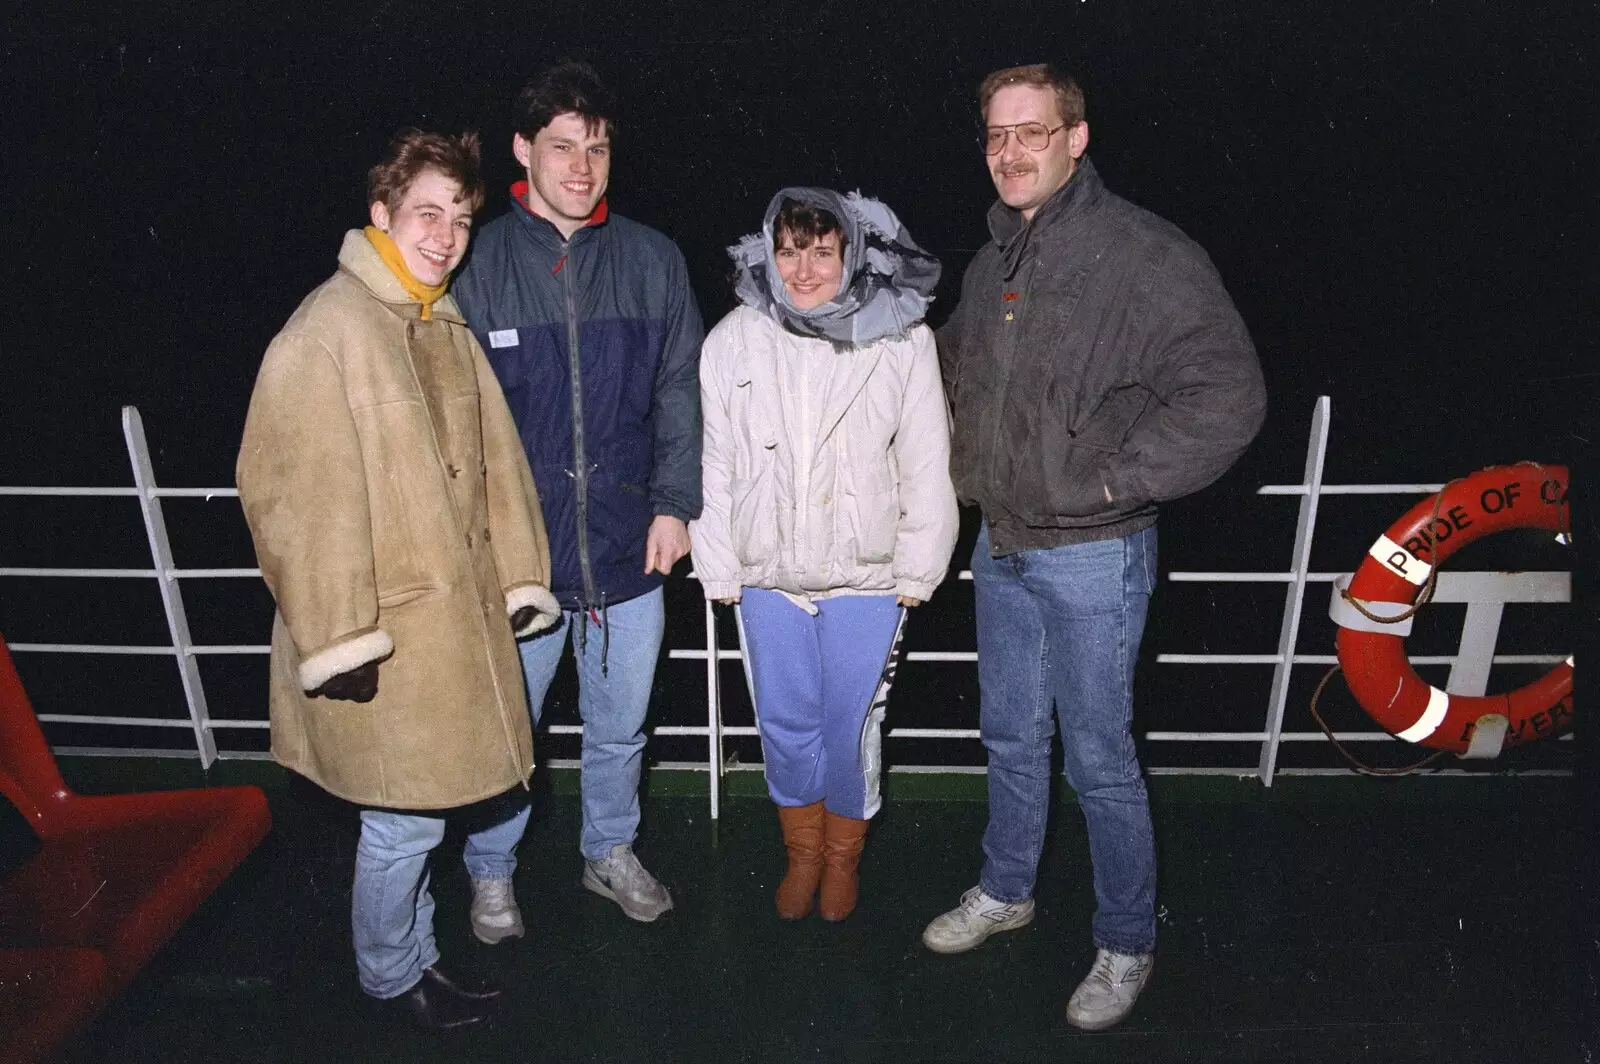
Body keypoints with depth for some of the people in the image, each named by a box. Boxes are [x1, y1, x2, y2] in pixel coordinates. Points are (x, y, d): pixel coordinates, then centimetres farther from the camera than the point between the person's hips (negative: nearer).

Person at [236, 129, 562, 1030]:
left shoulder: (451, 329, 11)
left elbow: (496, 461, 13)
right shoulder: (327, 330, -14)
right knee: (406, 820, 5)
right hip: (386, 634, -7)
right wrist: (335, 636, -17)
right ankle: (392, 975, 30)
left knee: (420, 812, 19)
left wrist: (519, 580, 12)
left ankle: (418, 957, 38)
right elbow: (292, 491, -17)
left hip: (459, 617, 7)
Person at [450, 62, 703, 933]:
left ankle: (611, 852, 43)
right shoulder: (479, 265, -5)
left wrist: (674, 501, -3)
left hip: (628, 544, 2)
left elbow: (679, 391, 5)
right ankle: (491, 873, 39)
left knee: (620, 724, 19)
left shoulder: (654, 261, 2)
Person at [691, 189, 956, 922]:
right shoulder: (733, 341, -3)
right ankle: (802, 854, 36)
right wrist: (719, 571, 2)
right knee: (785, 724, 12)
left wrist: (916, 572, -2)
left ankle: (843, 858, 34)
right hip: (767, 574, 2)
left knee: (851, 726, 9)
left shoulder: (903, 341, -7)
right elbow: (715, 466, 2)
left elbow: (926, 467, -3)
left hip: (867, 576, -1)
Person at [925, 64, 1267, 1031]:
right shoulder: (994, 261, 8)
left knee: (1098, 760, 5)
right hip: (1001, 547, 7)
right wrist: (965, 462, 14)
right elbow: (955, 362, 26)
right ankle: (1007, 891, 42)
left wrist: (1117, 479, -19)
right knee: (1011, 734, 21)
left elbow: (1229, 396, -21)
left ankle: (1128, 946, 27)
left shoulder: (1147, 255, -15)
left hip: (1092, 558, -7)